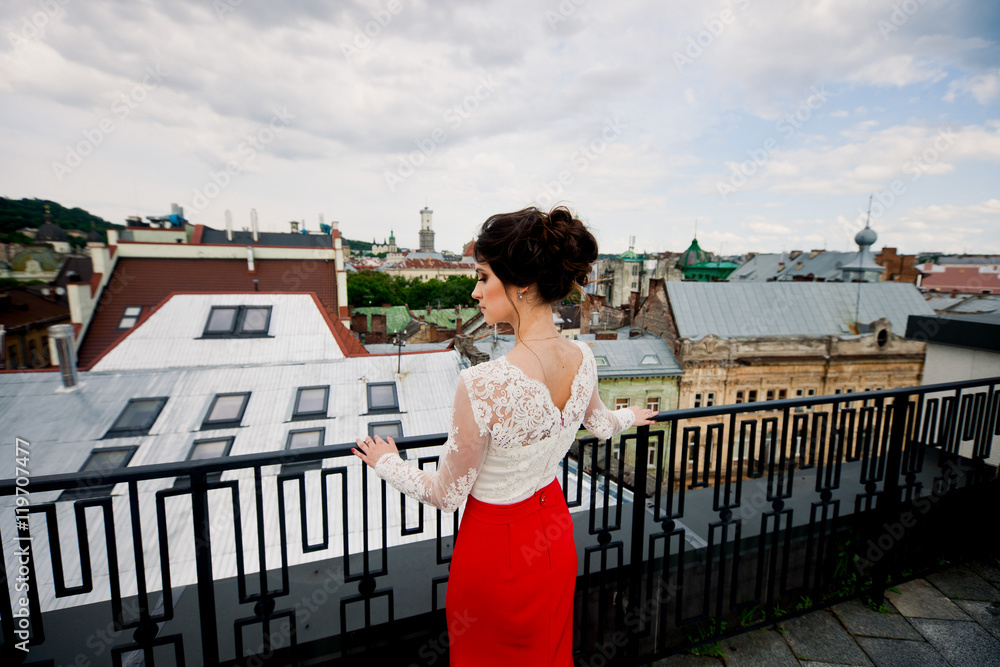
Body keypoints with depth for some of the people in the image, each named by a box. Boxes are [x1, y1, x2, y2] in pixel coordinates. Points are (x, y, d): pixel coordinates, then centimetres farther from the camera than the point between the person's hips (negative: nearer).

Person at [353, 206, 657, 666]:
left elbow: (447, 495, -20)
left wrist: (386, 463, -2)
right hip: (556, 536, 5)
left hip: (496, 552, -5)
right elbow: (601, 425, 9)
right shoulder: (583, 359, -13)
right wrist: (628, 417, 33)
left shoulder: (482, 385, -35)